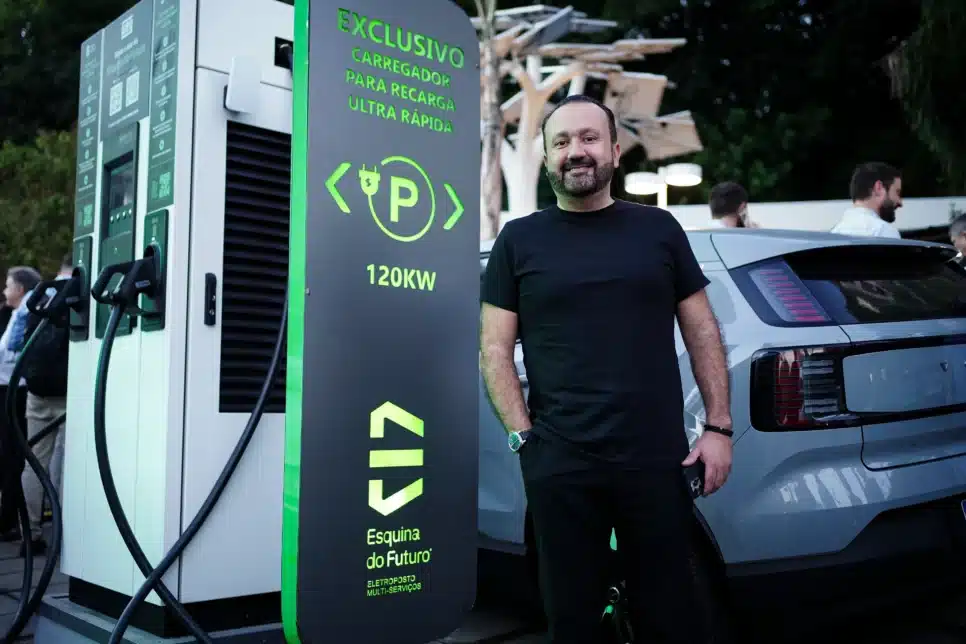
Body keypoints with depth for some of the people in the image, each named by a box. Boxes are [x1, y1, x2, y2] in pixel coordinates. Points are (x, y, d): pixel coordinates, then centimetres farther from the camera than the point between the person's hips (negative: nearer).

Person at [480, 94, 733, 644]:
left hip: (656, 460, 1)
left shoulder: (658, 229, 8)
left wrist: (719, 427, 3)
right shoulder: (518, 241, 6)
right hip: (558, 466, 0)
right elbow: (495, 348, 4)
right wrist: (523, 435, -5)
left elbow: (702, 331, 10)